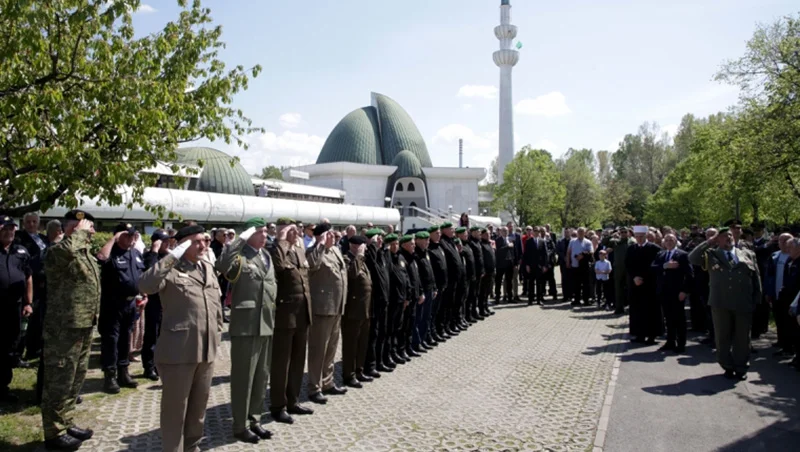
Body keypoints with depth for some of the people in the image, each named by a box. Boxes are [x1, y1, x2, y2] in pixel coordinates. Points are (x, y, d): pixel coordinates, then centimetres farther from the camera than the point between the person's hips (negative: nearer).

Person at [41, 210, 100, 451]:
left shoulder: (86, 253, 12)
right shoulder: (57, 252, -16)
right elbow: (66, 249, -42)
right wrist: (80, 231, -25)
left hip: (84, 326, 9)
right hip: (64, 328, -9)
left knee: (75, 378, 19)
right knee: (59, 381, 3)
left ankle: (65, 423, 33)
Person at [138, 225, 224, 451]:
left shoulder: (208, 268, 12)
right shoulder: (171, 269, -9)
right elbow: (145, 285, -29)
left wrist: (217, 335, 15)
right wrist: (173, 257, -26)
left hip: (207, 349, 7)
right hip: (179, 350, -7)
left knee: (199, 403, 19)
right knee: (175, 406, 6)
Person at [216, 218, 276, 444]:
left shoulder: (266, 255, 14)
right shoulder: (239, 256, -11)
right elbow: (222, 266, -34)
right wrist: (241, 239, -28)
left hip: (266, 324, 8)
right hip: (246, 325, -8)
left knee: (262, 376, 16)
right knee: (243, 376, 3)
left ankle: (254, 420, 29)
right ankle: (241, 426, 15)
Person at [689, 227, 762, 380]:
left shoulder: (748, 254, 11)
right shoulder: (711, 254, 6)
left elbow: (756, 278, 10)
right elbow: (692, 258, -10)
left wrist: (757, 300, 4)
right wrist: (709, 242, -8)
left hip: (744, 304, 1)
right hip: (720, 303, -1)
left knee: (742, 338, 8)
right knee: (723, 337, 6)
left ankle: (741, 368, 20)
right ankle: (728, 367, 19)